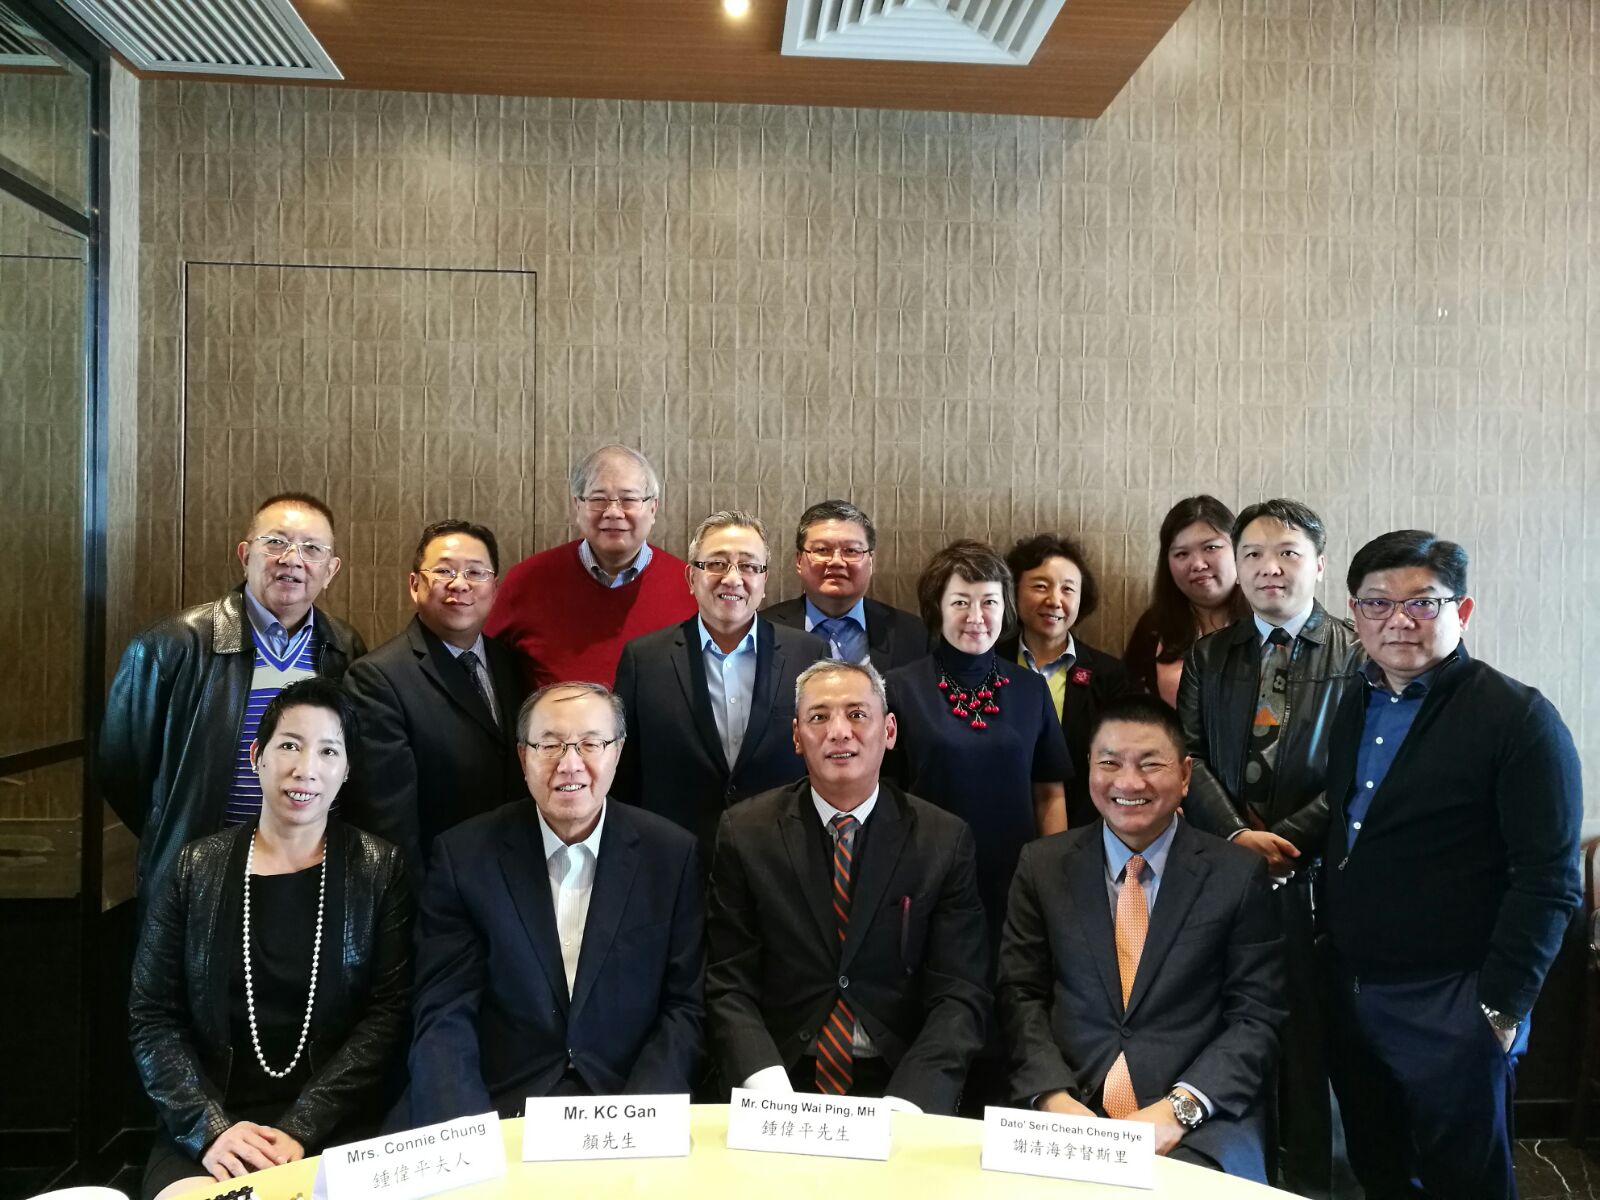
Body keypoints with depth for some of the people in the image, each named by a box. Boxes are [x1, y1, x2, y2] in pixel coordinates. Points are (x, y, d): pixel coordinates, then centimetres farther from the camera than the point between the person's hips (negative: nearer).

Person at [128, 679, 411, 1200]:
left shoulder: (379, 870, 1)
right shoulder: (195, 870, 5)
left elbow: (388, 1013, -4)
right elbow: (152, 1018, 4)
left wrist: (301, 1129, -14)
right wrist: (210, 1127, -11)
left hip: (335, 1127, -1)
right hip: (206, 1126, 1)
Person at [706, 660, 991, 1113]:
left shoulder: (944, 841, 0)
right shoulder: (745, 832, 1)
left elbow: (961, 996, -3)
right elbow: (728, 986, 0)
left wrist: (905, 1106, -19)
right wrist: (771, 1090, -18)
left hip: (901, 1085, 0)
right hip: (782, 1080, 0)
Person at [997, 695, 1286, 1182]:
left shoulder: (1239, 874, 3)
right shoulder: (1042, 865, 7)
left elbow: (1256, 1017, 0)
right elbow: (1020, 995, 5)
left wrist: (1179, 1107, -14)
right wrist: (1054, 1098, -11)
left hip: (1199, 1124, -1)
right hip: (1068, 1111, 1)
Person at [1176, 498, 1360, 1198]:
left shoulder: (1357, 655, 2)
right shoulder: (1206, 655, 11)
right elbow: (1189, 756, 3)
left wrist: (1283, 840, -14)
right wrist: (1237, 835, -11)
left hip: (1312, 877, -2)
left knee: (1309, 1041, 6)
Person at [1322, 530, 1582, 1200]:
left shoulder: (1519, 718, -12)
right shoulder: (1353, 707, 7)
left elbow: (1549, 884, -14)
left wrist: (1501, 1009, -15)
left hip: (1451, 1010, -5)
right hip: (1347, 994, 6)